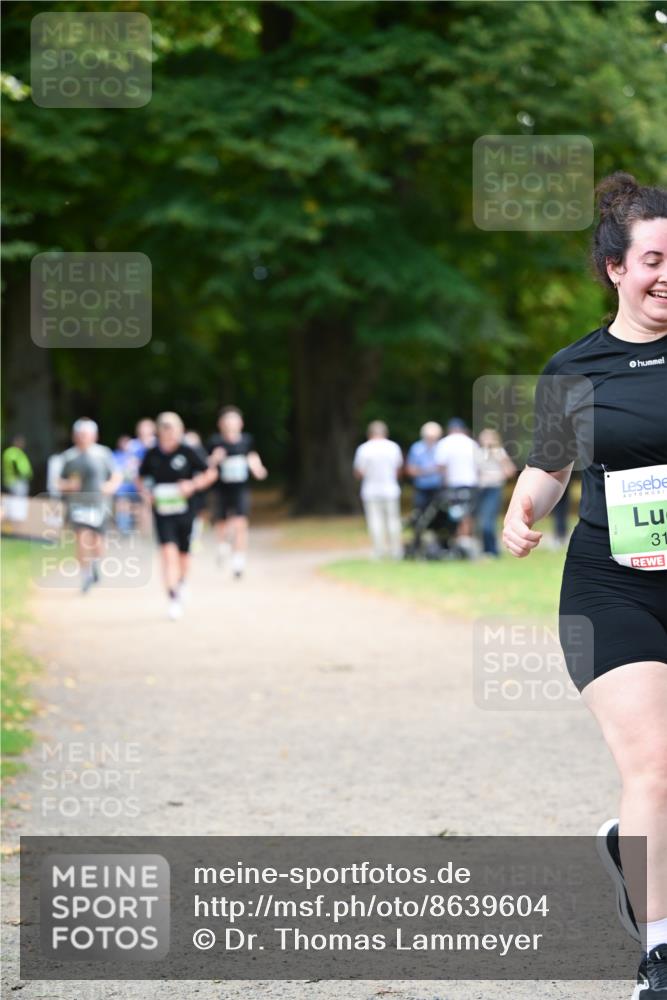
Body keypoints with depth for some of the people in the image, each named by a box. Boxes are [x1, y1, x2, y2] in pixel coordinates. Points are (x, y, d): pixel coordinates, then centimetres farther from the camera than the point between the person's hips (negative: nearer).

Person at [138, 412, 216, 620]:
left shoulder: (187, 453, -6)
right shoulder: (152, 454, 0)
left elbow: (210, 474, 1)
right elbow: (140, 479, 15)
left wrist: (193, 485, -14)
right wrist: (146, 492, -4)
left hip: (184, 510, 0)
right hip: (162, 512, 0)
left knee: (183, 554, 14)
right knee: (168, 552, -15)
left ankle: (182, 584, 44)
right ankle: (172, 598, -16)